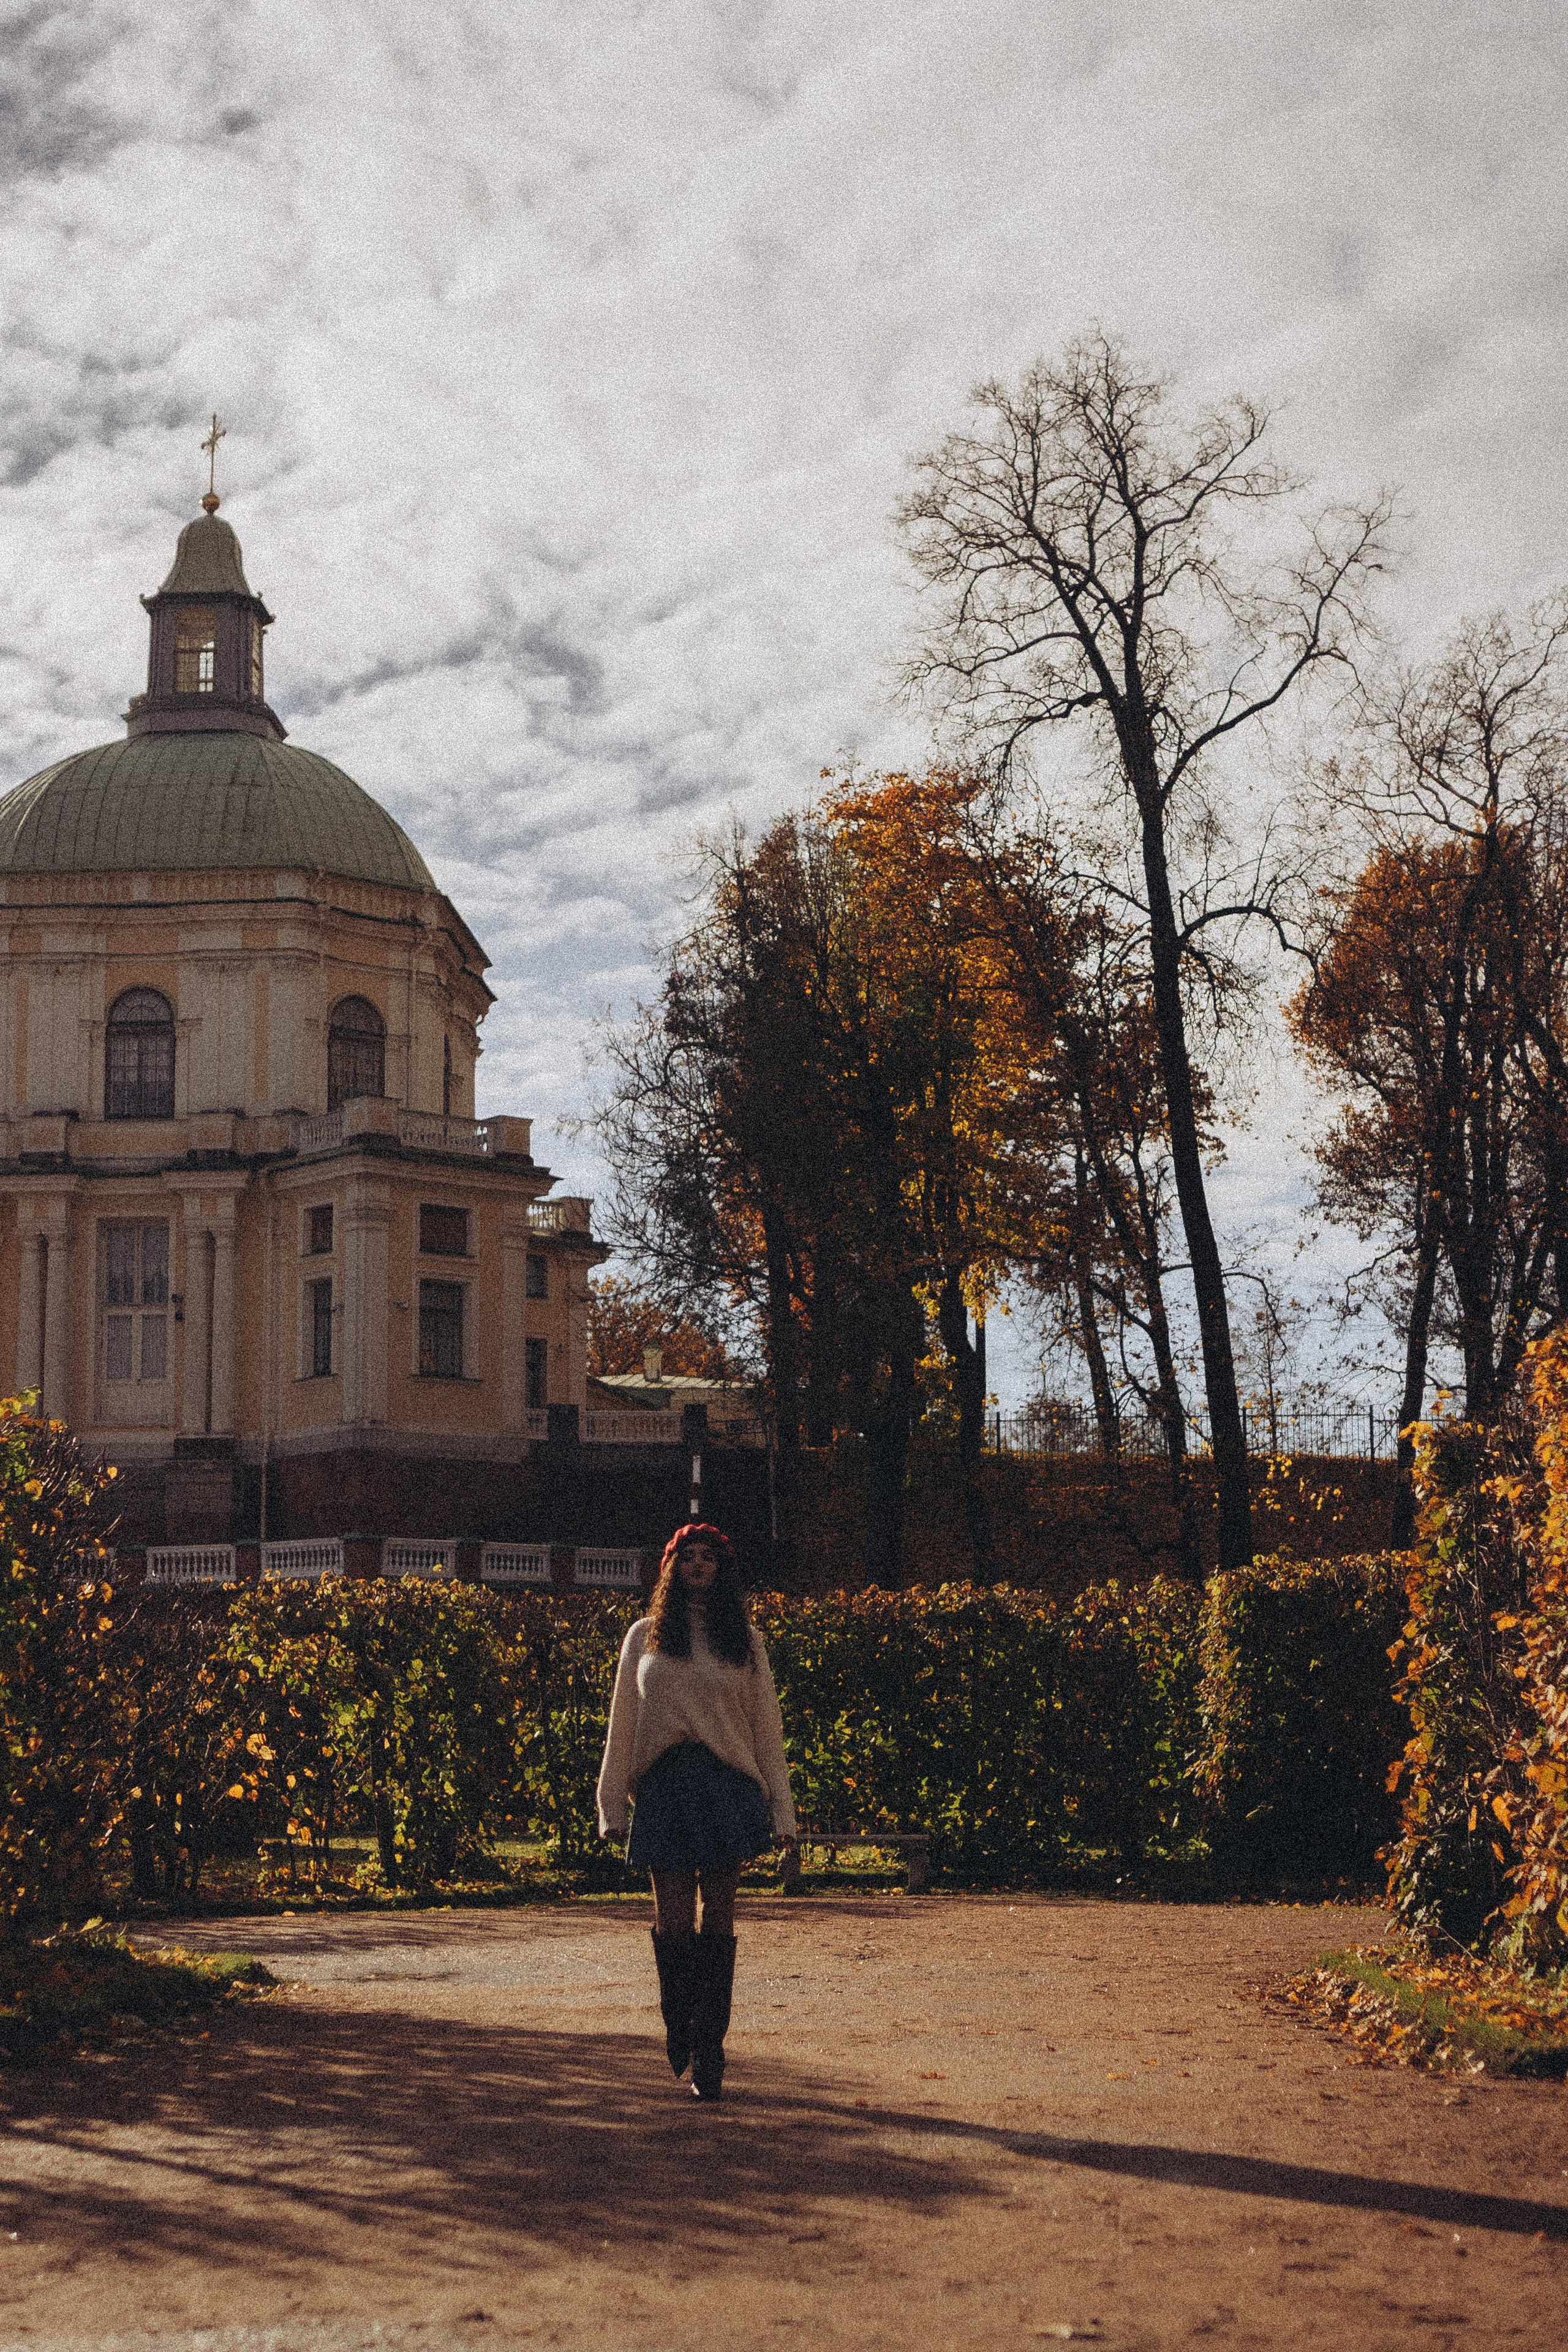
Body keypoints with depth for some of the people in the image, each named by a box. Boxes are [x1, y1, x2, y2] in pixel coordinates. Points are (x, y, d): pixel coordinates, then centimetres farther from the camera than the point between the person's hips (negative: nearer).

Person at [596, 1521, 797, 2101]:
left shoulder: (743, 1639, 11)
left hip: (728, 1785, 0)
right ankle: (677, 2019, 25)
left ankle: (709, 2050, 5)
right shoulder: (645, 1637, 12)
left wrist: (781, 1810, 6)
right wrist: (611, 1806, 9)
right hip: (663, 1786, 0)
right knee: (672, 1921, -2)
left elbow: (767, 1728, 11)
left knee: (718, 1919, -1)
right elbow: (622, 1726, 13)